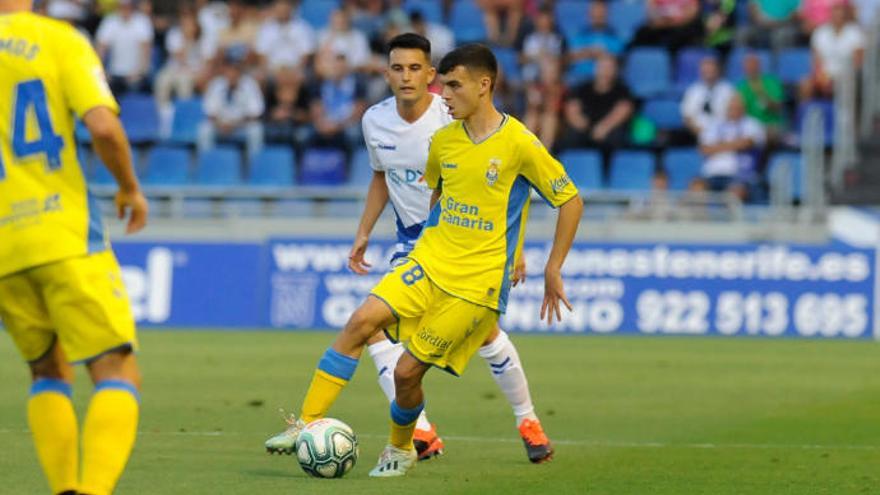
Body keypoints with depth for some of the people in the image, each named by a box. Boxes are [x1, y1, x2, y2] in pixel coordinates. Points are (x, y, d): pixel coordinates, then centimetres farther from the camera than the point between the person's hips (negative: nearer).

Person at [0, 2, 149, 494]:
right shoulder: (60, 40, -2)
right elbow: (103, 126, -14)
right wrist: (131, 188, 3)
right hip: (65, 235, -4)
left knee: (48, 371, 22)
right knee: (117, 374, -2)